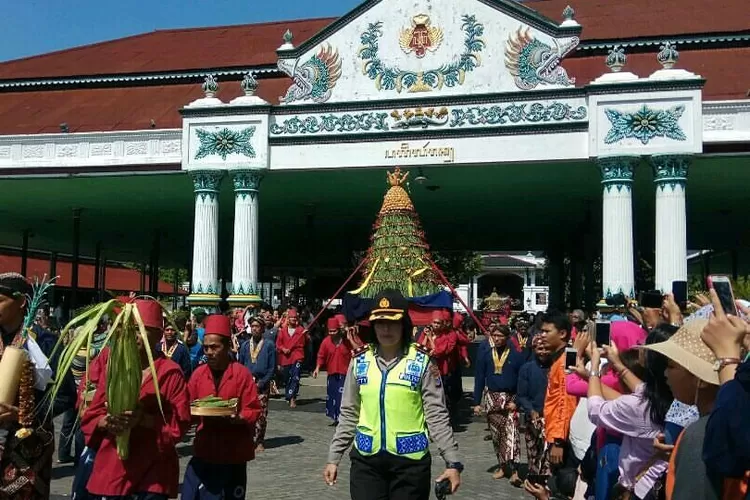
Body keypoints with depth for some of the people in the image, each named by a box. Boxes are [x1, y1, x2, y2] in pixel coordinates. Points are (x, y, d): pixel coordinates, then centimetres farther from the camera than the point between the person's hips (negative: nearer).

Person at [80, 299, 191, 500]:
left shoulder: (170, 373, -5)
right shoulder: (112, 368, 8)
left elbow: (180, 423, -9)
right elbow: (91, 415, 9)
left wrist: (144, 419, -23)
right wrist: (106, 421, -13)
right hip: (111, 468, 4)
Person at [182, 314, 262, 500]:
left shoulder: (242, 373, -9)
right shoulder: (199, 373, 3)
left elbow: (253, 411, -9)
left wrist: (237, 418, -28)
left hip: (233, 455, -3)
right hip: (203, 452, 4)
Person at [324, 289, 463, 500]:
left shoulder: (421, 361, -5)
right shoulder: (360, 361, 3)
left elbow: (437, 414, -6)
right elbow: (349, 414, 9)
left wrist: (452, 461, -10)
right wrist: (333, 457, 8)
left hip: (410, 460, -2)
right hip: (366, 459, 2)